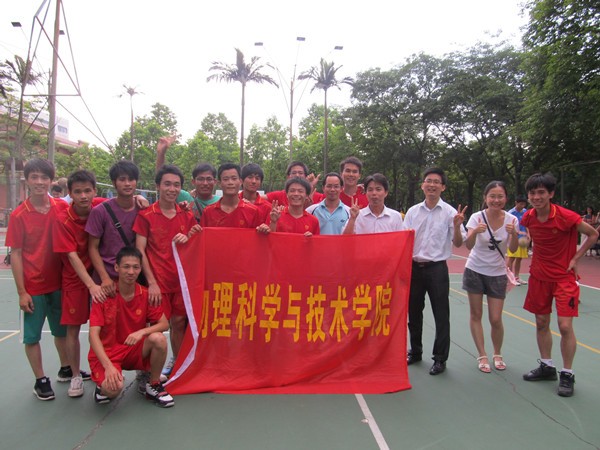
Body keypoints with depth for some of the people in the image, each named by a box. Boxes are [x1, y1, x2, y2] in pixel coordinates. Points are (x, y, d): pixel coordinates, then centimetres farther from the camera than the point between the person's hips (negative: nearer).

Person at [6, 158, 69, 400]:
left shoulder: (62, 207, -5)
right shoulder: (19, 215, -10)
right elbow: (15, 254, -7)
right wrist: (21, 292, -9)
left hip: (59, 282, 3)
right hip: (33, 287, -2)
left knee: (62, 330, 17)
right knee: (32, 335, 8)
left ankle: (66, 369, 36)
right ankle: (41, 380, 24)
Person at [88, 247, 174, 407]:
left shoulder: (146, 295, -6)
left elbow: (164, 324, -5)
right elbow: (93, 334, -20)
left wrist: (142, 332, -26)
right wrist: (108, 365, -32)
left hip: (134, 350, 3)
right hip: (106, 354, -3)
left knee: (159, 339, -27)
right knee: (114, 388, -32)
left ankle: (154, 386, -2)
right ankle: (102, 385, 8)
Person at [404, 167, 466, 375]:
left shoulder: (449, 212, -4)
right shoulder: (412, 211, 5)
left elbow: (458, 244, -4)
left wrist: (457, 226, -21)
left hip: (437, 268, -3)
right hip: (414, 267, 3)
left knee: (441, 316, 3)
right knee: (414, 313, 13)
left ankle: (440, 359, 18)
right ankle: (415, 352, 31)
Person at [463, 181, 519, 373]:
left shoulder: (511, 220, -8)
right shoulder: (477, 217, -13)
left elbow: (513, 249, -16)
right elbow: (468, 245, -24)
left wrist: (514, 234, -36)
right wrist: (475, 232, -44)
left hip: (497, 273, 1)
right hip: (475, 271, -1)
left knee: (496, 319, 2)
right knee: (476, 315, 4)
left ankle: (497, 354, 27)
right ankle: (482, 356, 20)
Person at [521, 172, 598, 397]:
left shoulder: (567, 216, -19)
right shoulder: (528, 218, -5)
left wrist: (575, 259, -9)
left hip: (564, 277, -5)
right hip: (539, 276, 5)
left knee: (565, 326, -7)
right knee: (541, 323, 11)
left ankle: (567, 375, 10)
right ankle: (546, 366, 28)